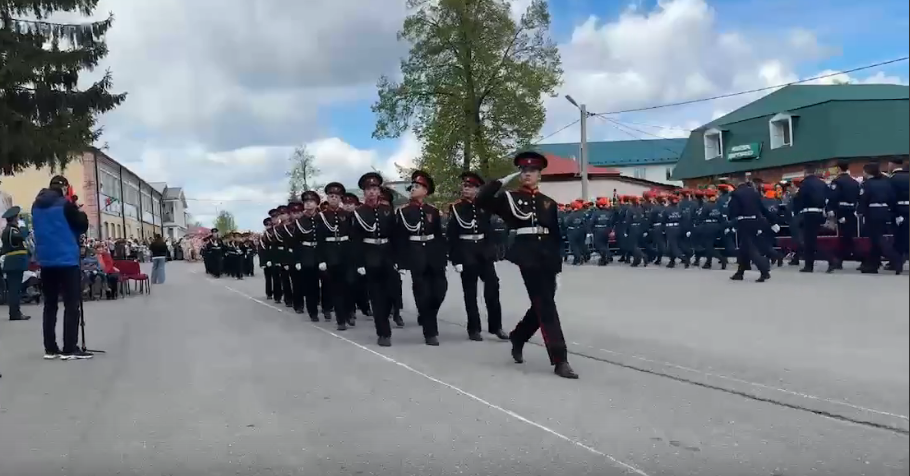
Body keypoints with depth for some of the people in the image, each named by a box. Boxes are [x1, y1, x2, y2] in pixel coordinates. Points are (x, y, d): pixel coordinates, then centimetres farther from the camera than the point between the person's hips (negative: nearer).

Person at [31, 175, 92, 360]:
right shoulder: (65, 204, -10)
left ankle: (50, 349, 13)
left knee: (50, 305, 11)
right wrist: (79, 213, 15)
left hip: (46, 261, 7)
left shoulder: (36, 206, 11)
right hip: (66, 260, -7)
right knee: (72, 305, -4)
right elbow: (83, 226, -4)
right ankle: (69, 349, -7)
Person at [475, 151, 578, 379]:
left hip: (548, 257, 5)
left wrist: (557, 269, 9)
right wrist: (503, 181, -6)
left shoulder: (549, 203, 14)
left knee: (542, 306, 11)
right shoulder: (509, 198, 4)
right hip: (527, 256, -5)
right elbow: (481, 200, -10)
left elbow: (556, 236, 13)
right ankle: (560, 360, -7)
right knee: (546, 307, -9)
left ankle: (517, 338, 37)